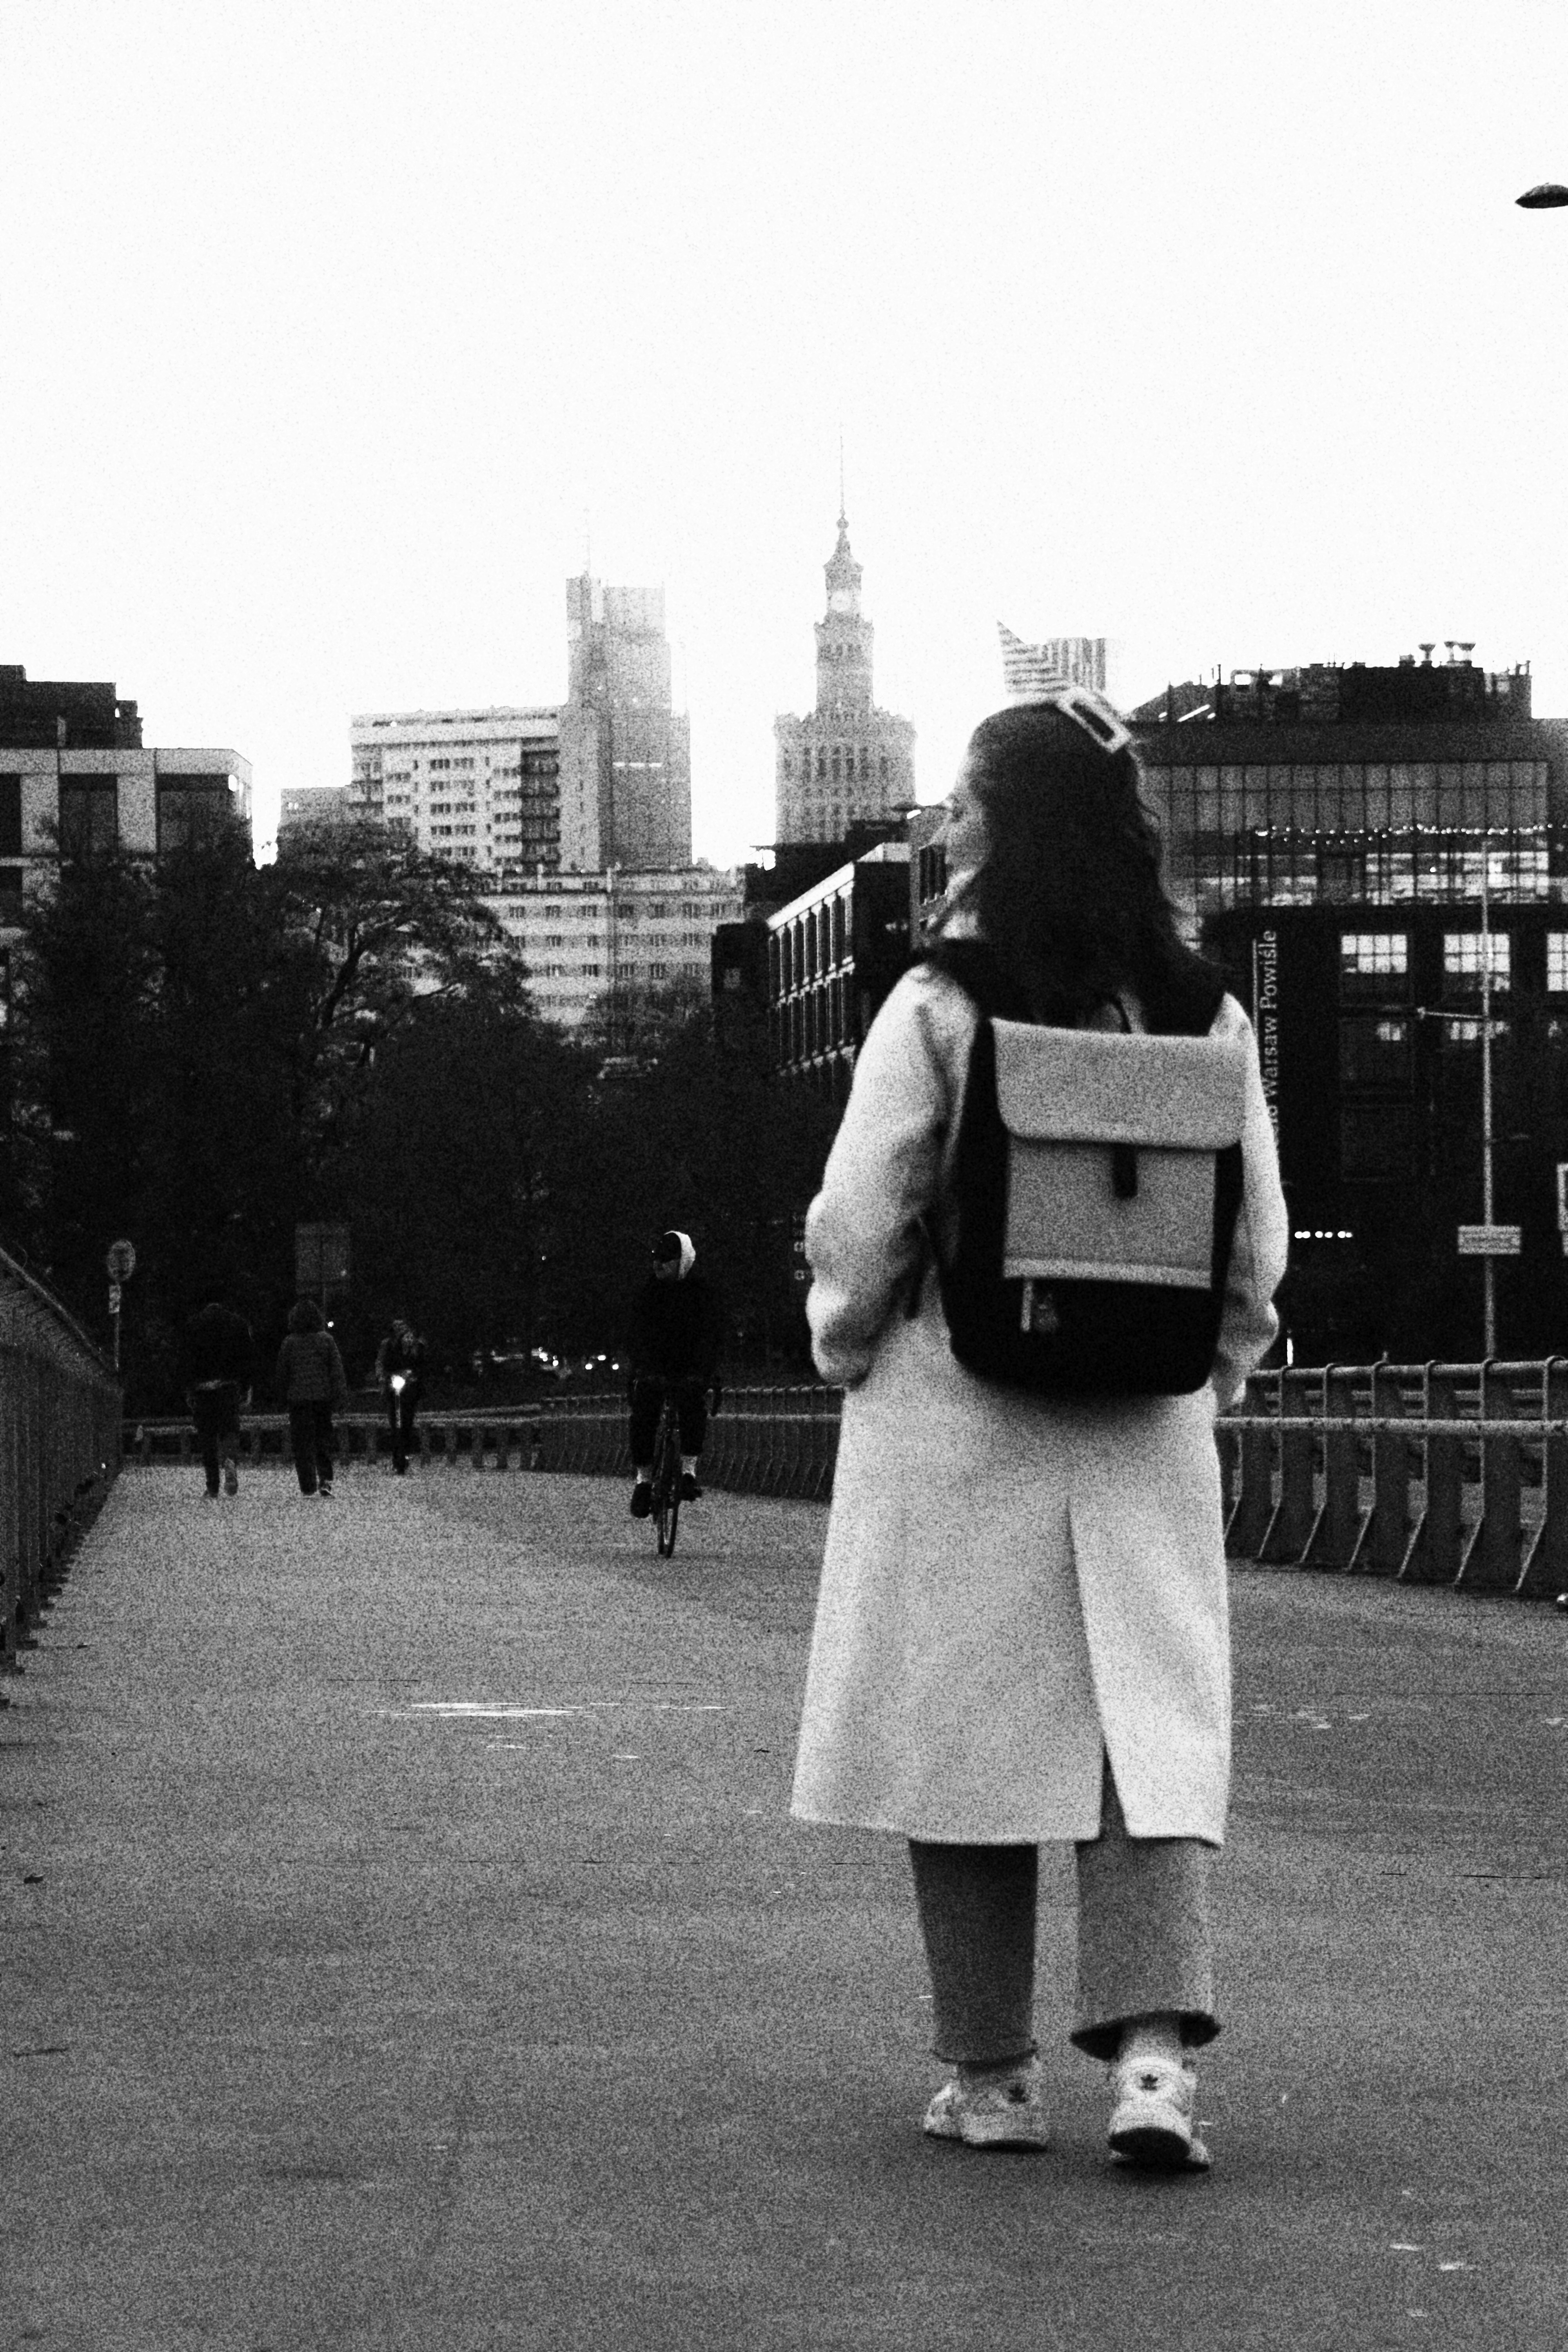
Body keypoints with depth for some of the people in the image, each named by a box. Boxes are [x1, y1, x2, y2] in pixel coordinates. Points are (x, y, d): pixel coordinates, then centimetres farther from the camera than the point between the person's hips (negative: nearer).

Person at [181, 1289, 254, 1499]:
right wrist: (247, 1387, 9)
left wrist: (189, 1390, 0)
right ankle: (230, 1460, -30)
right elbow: (246, 1356, 4)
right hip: (229, 1385, 0)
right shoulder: (237, 1322, 4)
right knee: (230, 1428, 3)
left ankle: (212, 1487, 6)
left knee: (207, 1435, 6)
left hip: (202, 1387, 0)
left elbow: (189, 1358, -1)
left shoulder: (194, 1324, 2)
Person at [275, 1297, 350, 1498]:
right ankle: (326, 1479, -4)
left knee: (302, 1443, 4)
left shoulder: (290, 1343, -4)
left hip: (298, 1398, -1)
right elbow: (337, 1369, -2)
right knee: (323, 1439, 12)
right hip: (323, 1396, 1)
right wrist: (342, 1396, 1)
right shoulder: (326, 1340, -2)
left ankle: (308, 1487, 2)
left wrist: (284, 1397, 12)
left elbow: (282, 1372, 1)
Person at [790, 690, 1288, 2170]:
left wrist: (846, 1352, 10)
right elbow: (1258, 1244, 5)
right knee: (1154, 1728, 5)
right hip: (1145, 1435, 3)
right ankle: (1152, 2045, -11)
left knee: (964, 1738, 7)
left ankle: (990, 2075, 12)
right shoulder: (1203, 1014, 2)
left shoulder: (937, 1008, -10)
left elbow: (857, 1227, -8)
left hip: (957, 1417, -3)